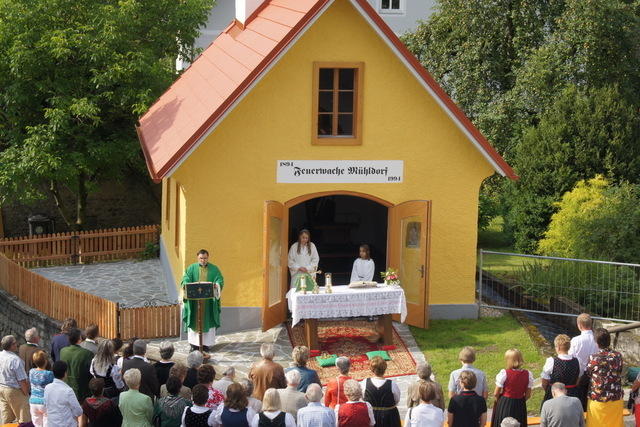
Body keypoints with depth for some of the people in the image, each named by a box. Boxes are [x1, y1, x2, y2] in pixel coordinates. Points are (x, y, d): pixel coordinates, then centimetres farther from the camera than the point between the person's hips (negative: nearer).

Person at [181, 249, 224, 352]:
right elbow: (186, 278, -5)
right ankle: (194, 343, 8)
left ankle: (207, 344, 5)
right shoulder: (192, 268, 7)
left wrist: (217, 284, -24)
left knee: (208, 320, 0)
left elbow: (220, 280, -1)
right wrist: (186, 284, -27)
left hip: (209, 300, 0)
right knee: (194, 320, 2)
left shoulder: (214, 269, 8)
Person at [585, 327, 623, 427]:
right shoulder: (618, 356, -7)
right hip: (616, 399, 3)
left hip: (597, 399, -3)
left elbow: (587, 375, -2)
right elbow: (619, 375, 6)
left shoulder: (594, 358, -16)